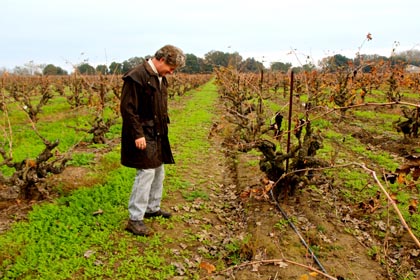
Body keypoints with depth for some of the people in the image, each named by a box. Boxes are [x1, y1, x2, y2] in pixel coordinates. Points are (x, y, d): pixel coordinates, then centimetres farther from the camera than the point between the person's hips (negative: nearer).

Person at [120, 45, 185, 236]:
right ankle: (135, 219, 2)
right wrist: (137, 134, -22)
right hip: (143, 136, -9)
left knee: (159, 172, 16)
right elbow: (127, 108, -20)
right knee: (146, 173, -9)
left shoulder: (160, 78, 12)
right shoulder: (137, 77, -17)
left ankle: (152, 208, 32)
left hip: (157, 135, 10)